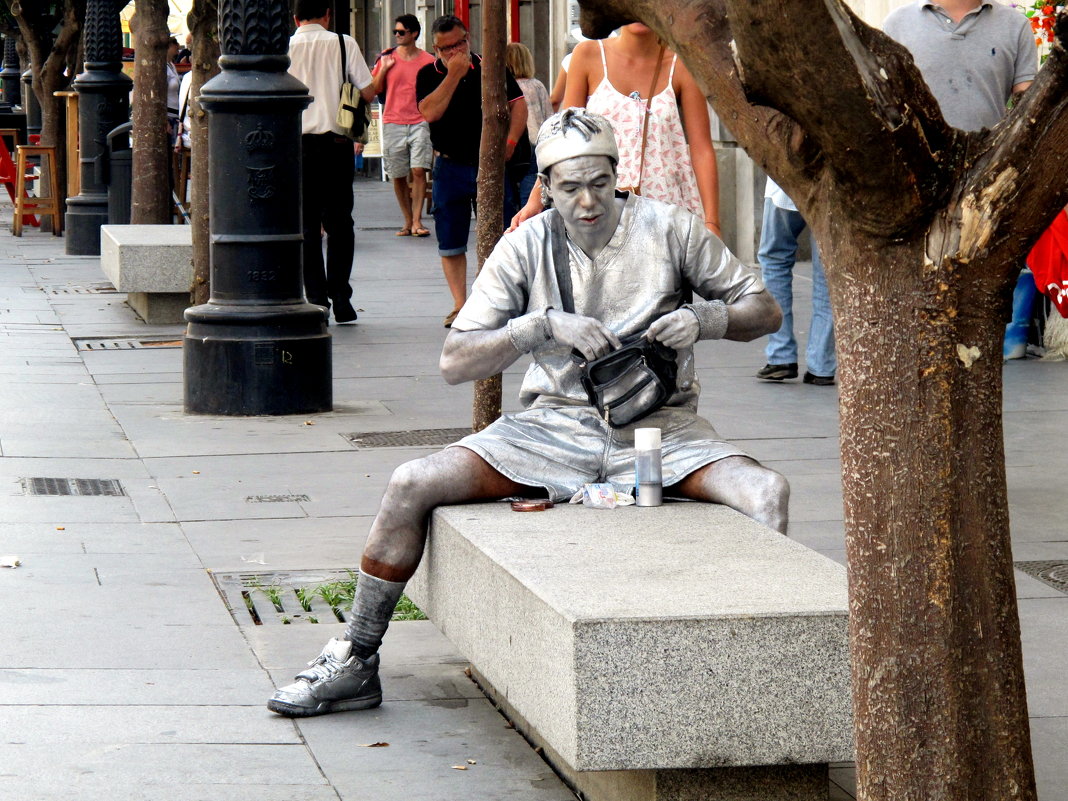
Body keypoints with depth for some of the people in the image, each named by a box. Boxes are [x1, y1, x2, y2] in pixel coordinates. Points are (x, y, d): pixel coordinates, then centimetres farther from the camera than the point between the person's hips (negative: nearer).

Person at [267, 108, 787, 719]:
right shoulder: (526, 247, -1)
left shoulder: (667, 228, -3)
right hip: (554, 425, 1)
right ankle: (355, 664, -3)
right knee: (413, 485, -15)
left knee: (769, 492, -29)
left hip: (658, 427, -1)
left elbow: (764, 309, 3)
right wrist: (545, 325, -22)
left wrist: (704, 318, -19)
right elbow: (455, 362, -8)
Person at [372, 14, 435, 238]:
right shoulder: (388, 58, 6)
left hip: (420, 122, -2)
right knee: (398, 176, 4)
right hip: (393, 124, 2)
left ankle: (417, 221, -13)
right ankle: (408, 221, 14)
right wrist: (383, 68, -5)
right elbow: (374, 90, 10)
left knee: (419, 170, -14)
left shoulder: (428, 61, 3)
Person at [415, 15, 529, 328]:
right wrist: (454, 74, -14)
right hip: (450, 169, 1)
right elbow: (430, 112, -13)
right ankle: (459, 305, 8)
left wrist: (511, 140, -10)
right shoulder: (428, 75, 3)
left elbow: (518, 103, 4)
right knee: (450, 244, 2)